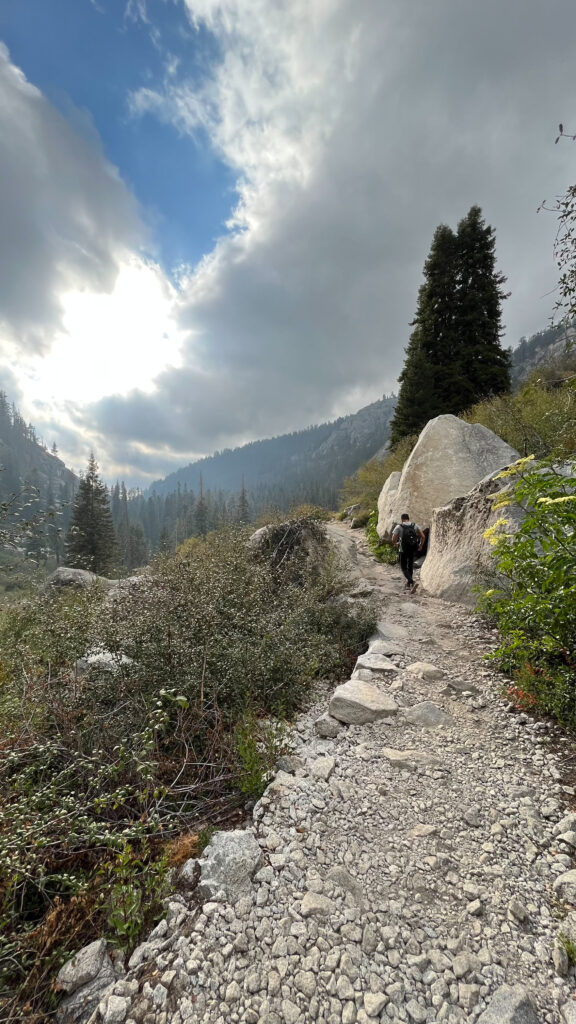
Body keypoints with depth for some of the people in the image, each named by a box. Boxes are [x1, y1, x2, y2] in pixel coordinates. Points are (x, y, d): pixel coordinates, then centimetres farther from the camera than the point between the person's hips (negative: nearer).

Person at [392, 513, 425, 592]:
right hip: (413, 550, 4)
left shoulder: (398, 527, -4)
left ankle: (412, 583, -14)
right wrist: (421, 545, 15)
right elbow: (423, 536, -2)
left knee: (404, 568, 7)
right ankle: (408, 583, 34)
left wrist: (395, 544, 11)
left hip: (403, 550, -4)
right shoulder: (415, 525, 5)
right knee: (410, 566, 23)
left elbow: (393, 539, -11)